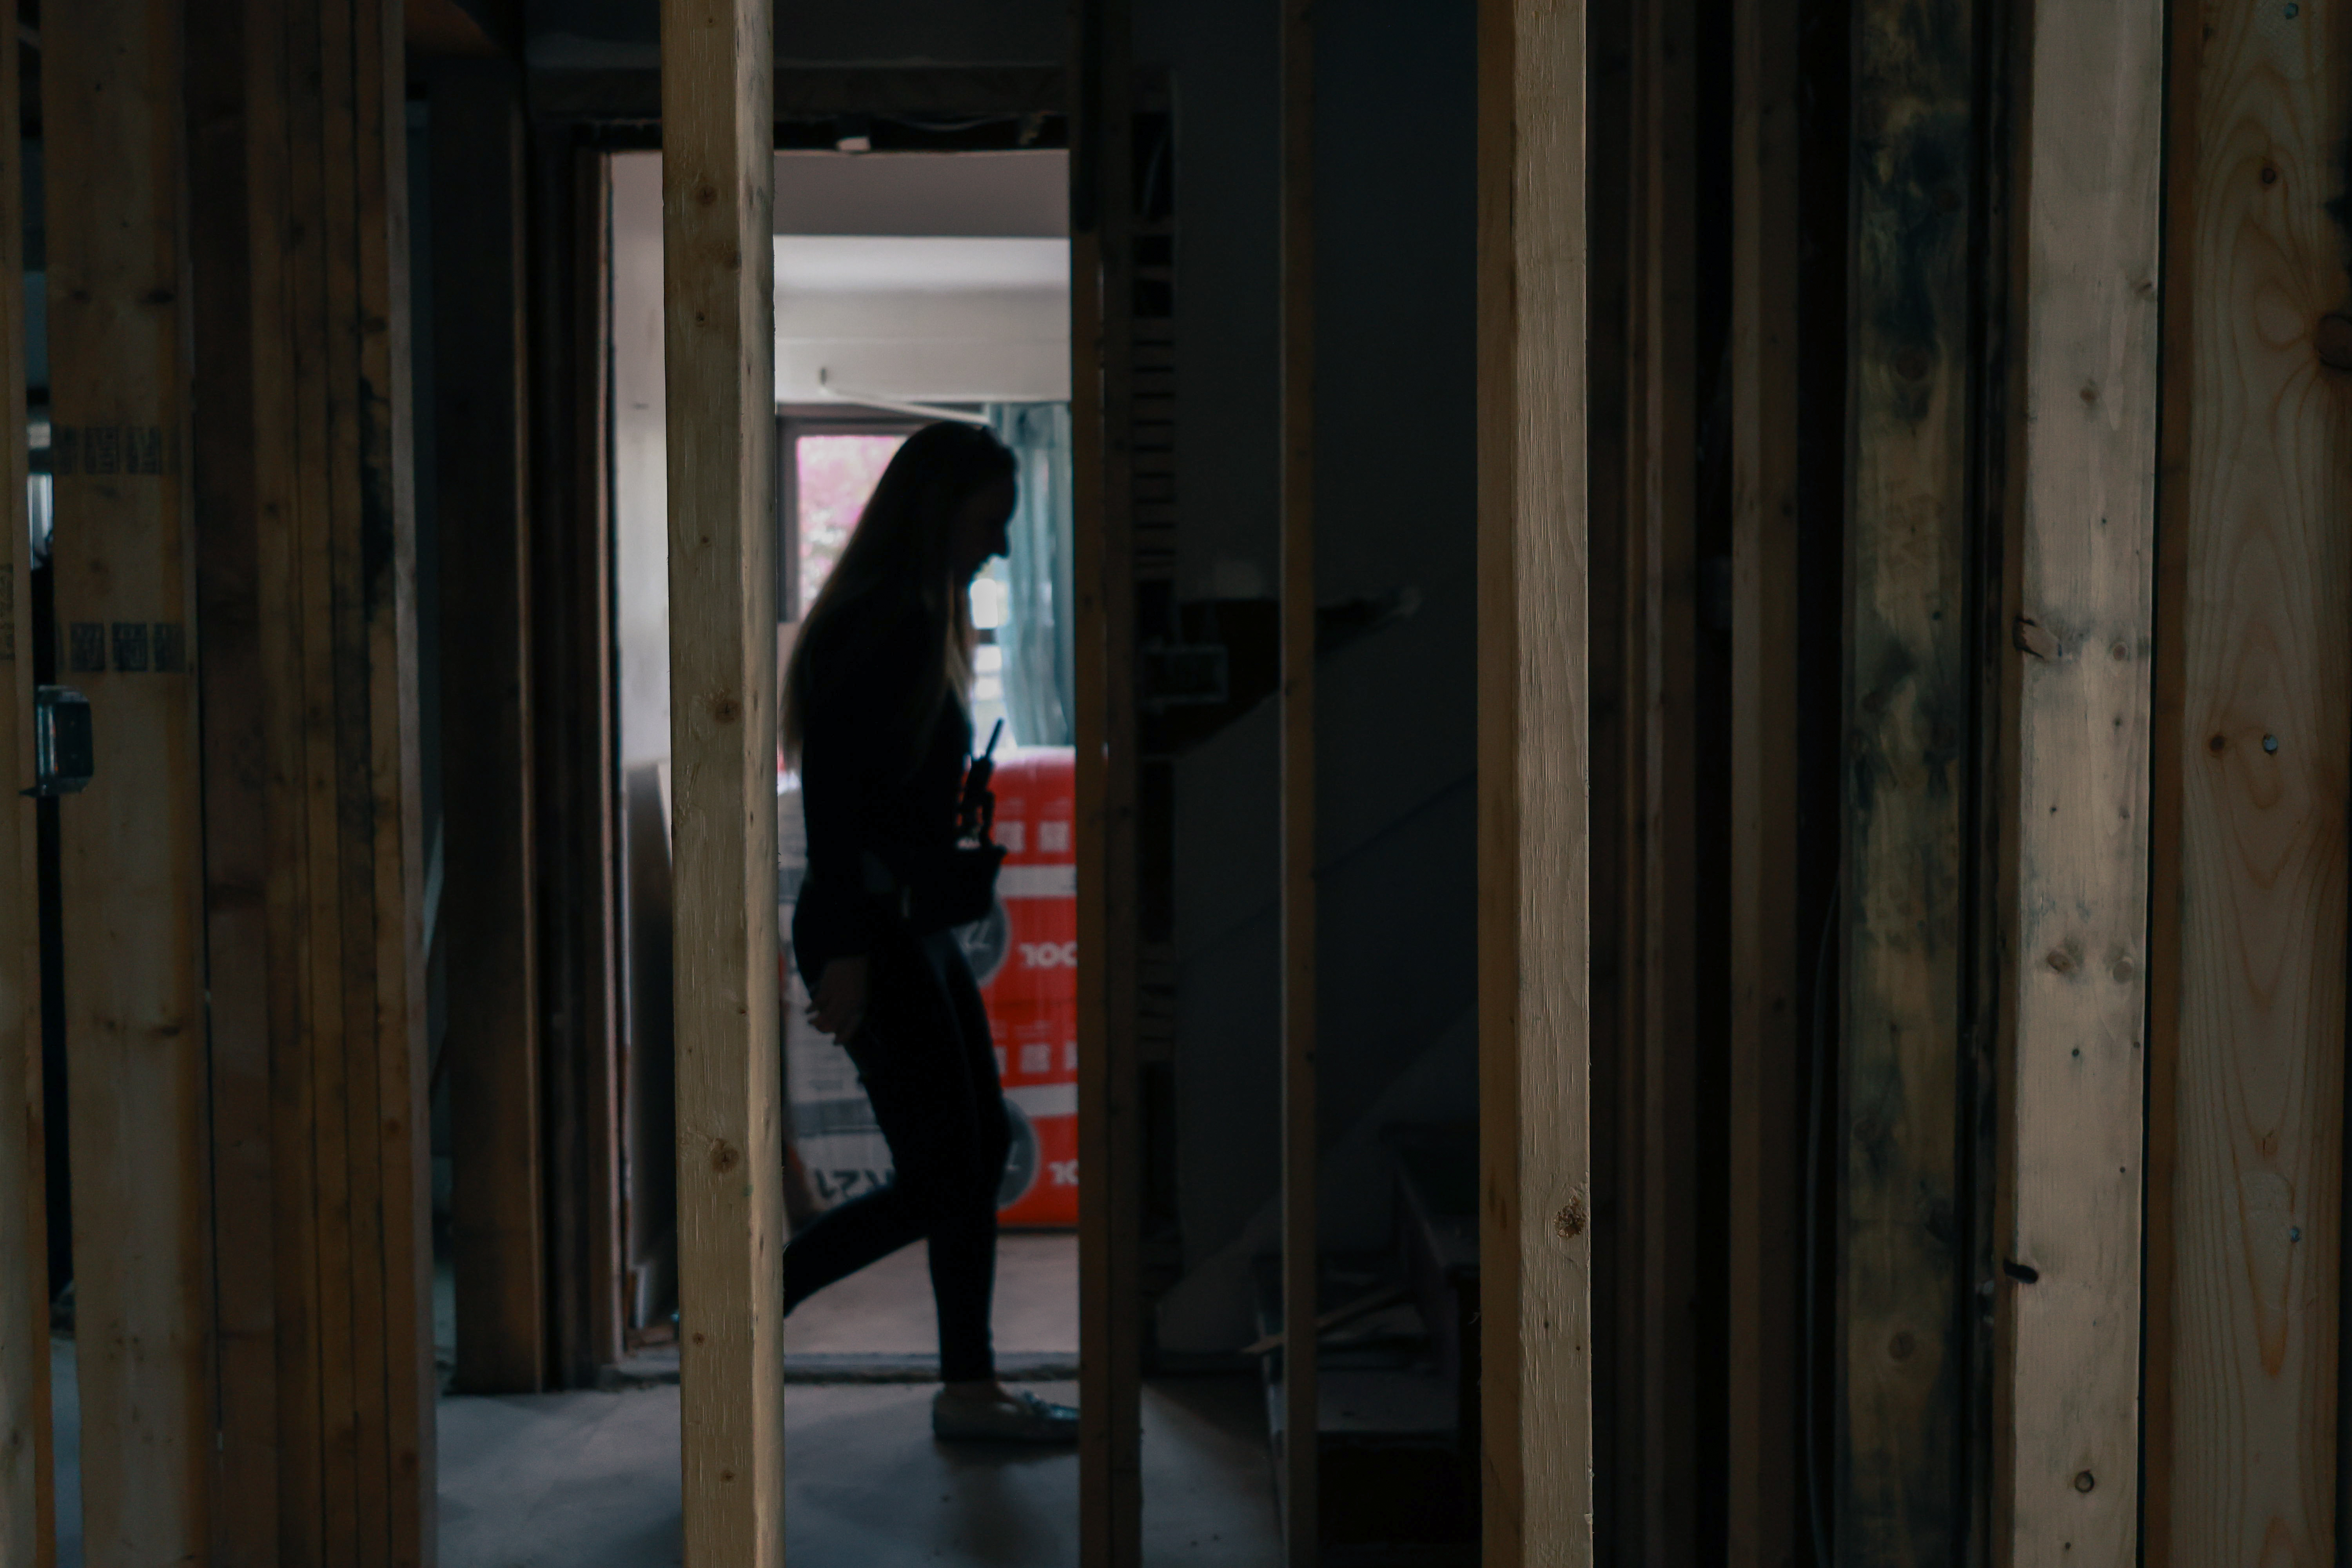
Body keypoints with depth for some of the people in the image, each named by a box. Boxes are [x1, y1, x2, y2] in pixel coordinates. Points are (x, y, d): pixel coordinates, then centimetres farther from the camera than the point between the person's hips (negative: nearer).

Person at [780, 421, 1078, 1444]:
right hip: (872, 931, -10)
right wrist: (846, 953, -23)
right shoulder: (874, 627, -15)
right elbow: (832, 796, -21)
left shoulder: (921, 622, 15)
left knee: (981, 1147, 11)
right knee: (939, 1176, -6)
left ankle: (969, 1389, 19)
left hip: (917, 928, 10)